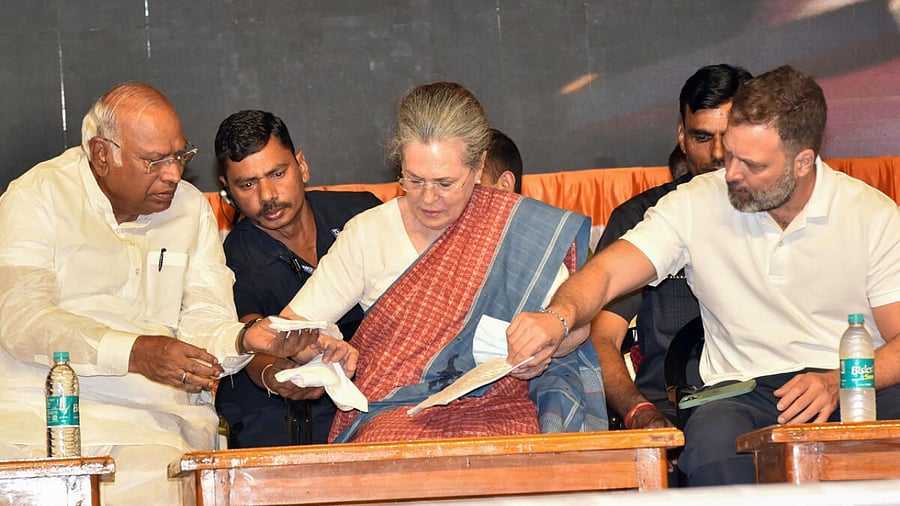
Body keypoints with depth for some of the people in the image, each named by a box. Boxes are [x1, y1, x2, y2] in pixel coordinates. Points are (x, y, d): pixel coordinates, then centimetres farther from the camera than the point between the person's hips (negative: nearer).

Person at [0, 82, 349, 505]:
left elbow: (202, 322, 7)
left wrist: (244, 339, -17)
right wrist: (135, 352, -23)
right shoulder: (38, 196, 1)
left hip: (155, 418, 3)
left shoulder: (192, 209, 16)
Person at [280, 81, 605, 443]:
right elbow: (289, 329, 7)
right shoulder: (367, 234, 6)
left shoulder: (512, 226, 4)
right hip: (390, 413, 1)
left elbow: (579, 320, 4)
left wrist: (551, 337, -20)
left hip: (494, 410, -1)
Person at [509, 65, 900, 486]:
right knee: (712, 439, -36)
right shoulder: (696, 205, 4)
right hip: (744, 391, 1)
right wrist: (559, 315, -28)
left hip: (857, 384, -1)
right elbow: (606, 272, -4)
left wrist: (837, 383, -21)